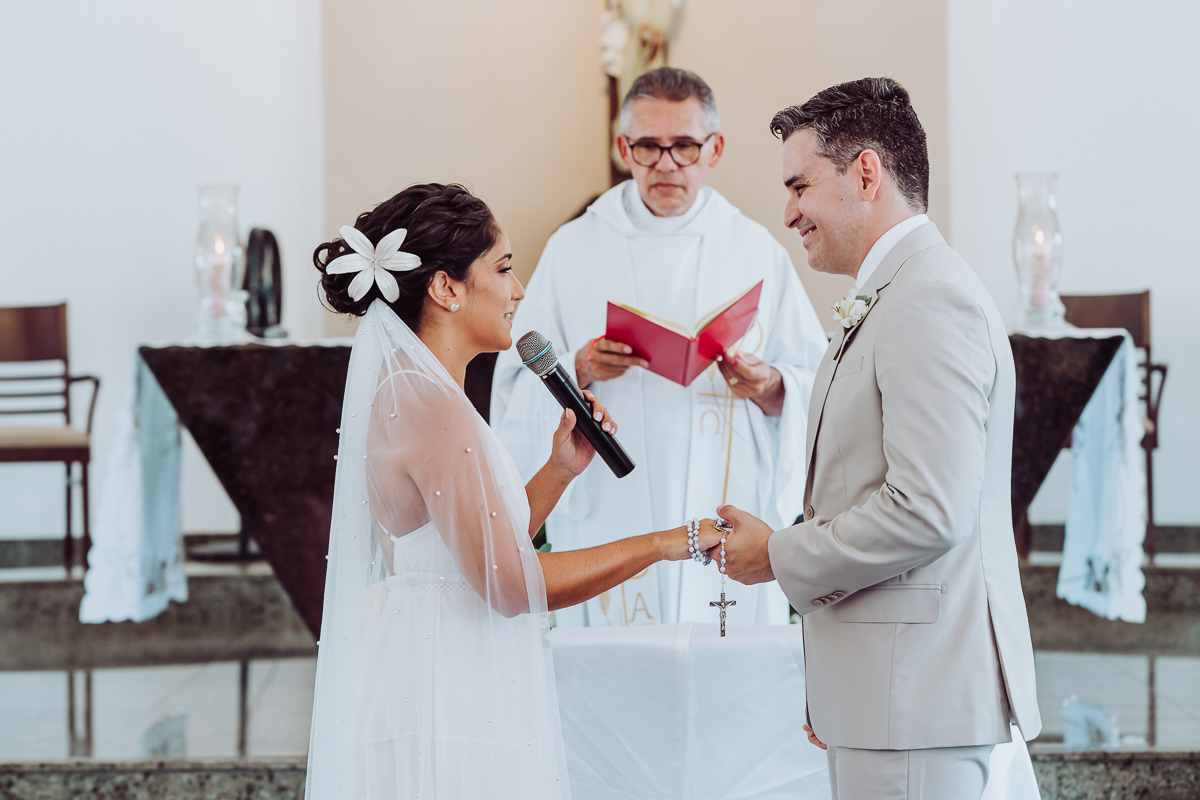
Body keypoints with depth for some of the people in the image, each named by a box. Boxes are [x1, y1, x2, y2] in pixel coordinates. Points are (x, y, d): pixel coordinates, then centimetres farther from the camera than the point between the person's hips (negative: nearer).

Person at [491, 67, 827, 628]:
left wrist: (770, 388, -12)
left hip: (730, 521, 1)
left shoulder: (757, 253, 9)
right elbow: (518, 389, 4)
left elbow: (815, 389, 8)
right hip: (607, 518, 0)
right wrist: (578, 372, -14)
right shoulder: (573, 250, 7)